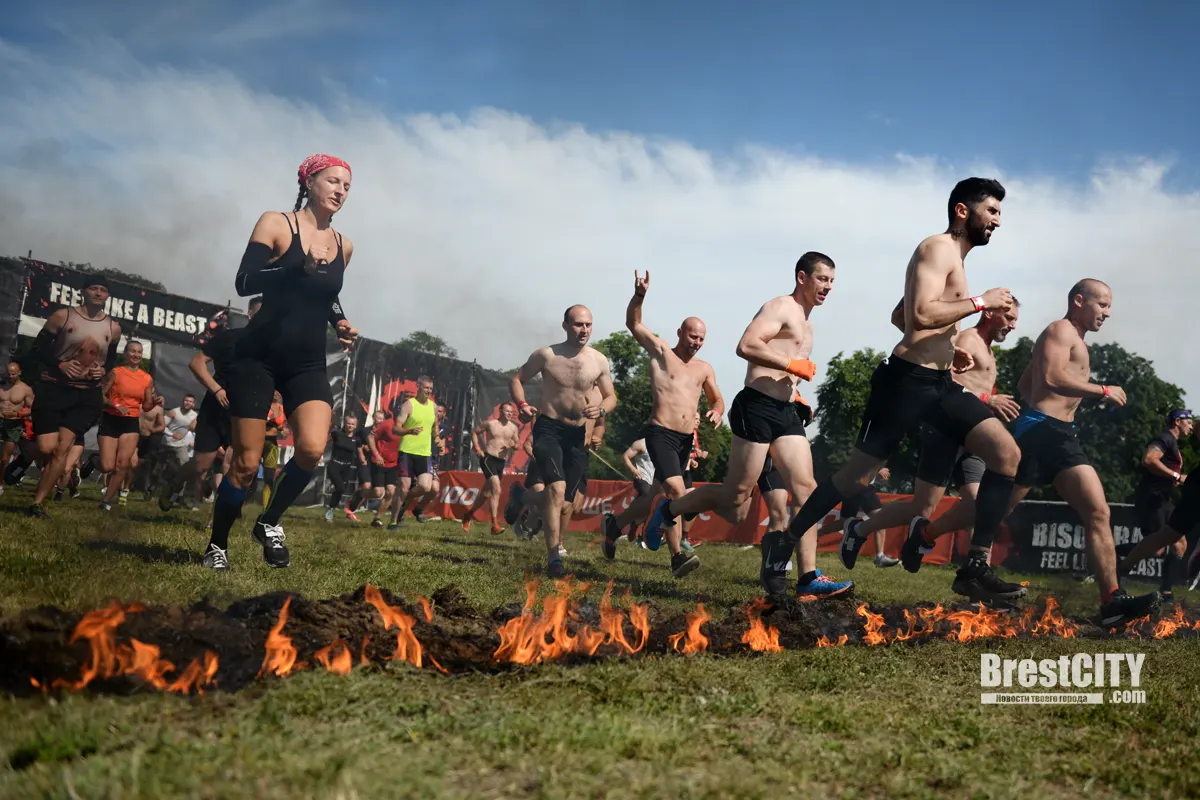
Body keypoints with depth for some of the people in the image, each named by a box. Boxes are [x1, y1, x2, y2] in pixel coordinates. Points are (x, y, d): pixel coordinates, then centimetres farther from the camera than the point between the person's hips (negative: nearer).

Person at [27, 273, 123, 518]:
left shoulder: (113, 328, 7)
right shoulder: (62, 316, -2)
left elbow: (112, 359, 20)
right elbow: (39, 347, -2)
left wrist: (104, 371, -3)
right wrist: (60, 364, -18)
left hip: (87, 395, 2)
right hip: (53, 388, -2)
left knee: (64, 446, -10)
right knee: (47, 448, -11)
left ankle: (37, 502, -6)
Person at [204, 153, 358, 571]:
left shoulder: (344, 246, 10)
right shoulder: (276, 224, -5)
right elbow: (244, 284, -14)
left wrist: (340, 324, 6)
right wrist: (297, 267, -27)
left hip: (308, 363, 4)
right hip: (258, 357, -4)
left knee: (313, 449, -20)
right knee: (247, 462, -3)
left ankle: (270, 523, 6)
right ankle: (217, 545, 19)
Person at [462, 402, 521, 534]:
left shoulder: (513, 428, 6)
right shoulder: (490, 423, -4)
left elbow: (517, 444, 16)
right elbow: (474, 432, 7)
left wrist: (513, 445, -8)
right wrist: (477, 449, -3)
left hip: (501, 462, 6)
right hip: (488, 459, -6)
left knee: (486, 493, 14)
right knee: (497, 490, -22)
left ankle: (468, 516, 35)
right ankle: (495, 524, -24)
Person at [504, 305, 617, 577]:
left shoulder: (599, 361, 1)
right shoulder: (546, 355, -6)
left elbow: (611, 397, 9)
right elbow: (517, 379, 5)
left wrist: (601, 409, -14)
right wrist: (522, 405, -14)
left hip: (578, 434, 4)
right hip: (549, 428, -4)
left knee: (566, 501, 9)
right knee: (557, 488, -24)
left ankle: (521, 496, 41)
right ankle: (553, 557, -18)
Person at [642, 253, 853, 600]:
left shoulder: (805, 324, 24)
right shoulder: (780, 308, -5)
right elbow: (746, 346, -21)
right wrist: (792, 364, -18)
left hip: (787, 413, 9)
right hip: (757, 407, -9)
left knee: (807, 489, -4)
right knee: (737, 495, -5)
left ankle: (809, 577, -6)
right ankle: (669, 509, 18)